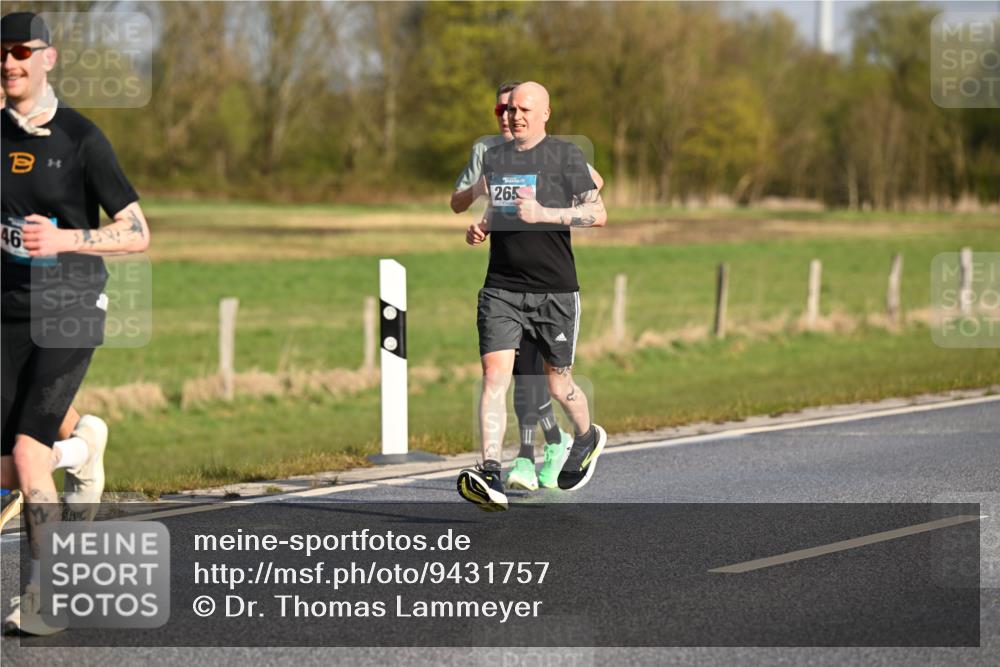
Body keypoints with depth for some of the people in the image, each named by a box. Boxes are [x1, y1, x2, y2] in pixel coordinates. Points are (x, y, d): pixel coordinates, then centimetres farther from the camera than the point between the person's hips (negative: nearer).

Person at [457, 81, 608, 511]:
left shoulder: (565, 156, -2)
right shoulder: (493, 158, 13)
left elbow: (598, 214, -7)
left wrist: (544, 214, -18)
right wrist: (478, 229, 7)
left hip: (555, 291, -3)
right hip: (501, 289, 3)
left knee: (558, 384, 9)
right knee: (494, 375, -14)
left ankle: (587, 437, 41)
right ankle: (490, 477, -21)